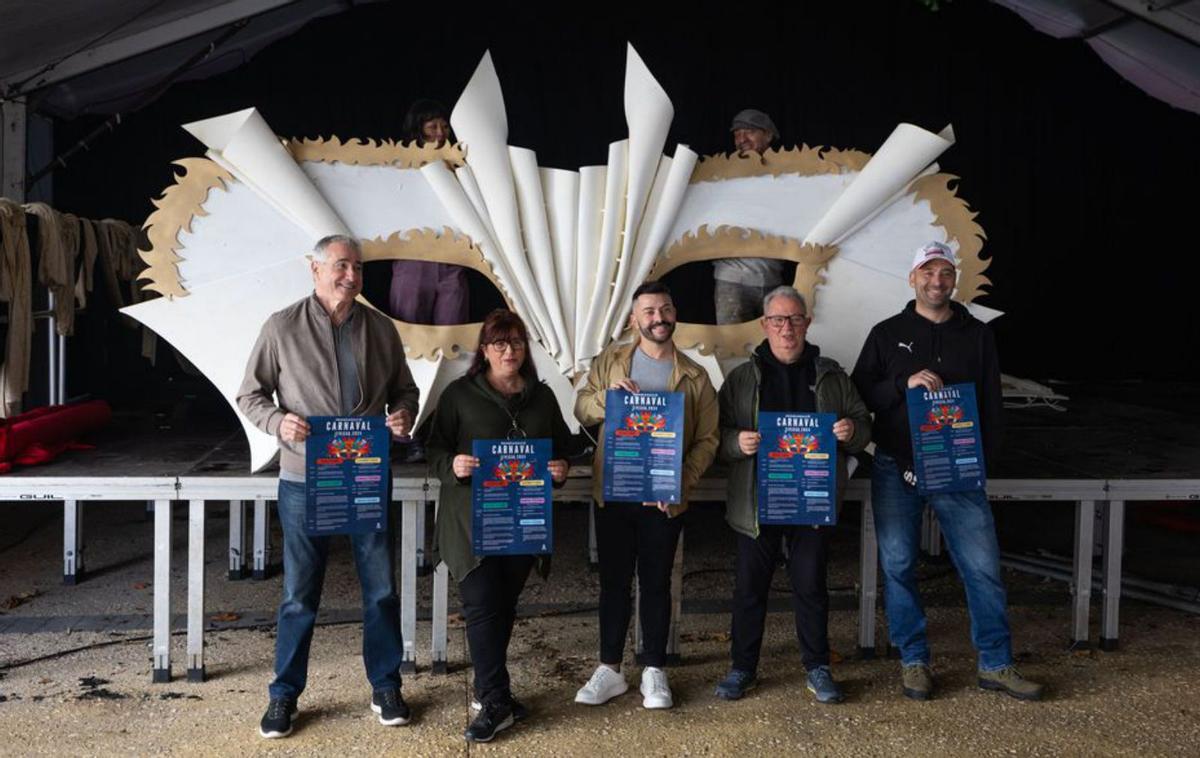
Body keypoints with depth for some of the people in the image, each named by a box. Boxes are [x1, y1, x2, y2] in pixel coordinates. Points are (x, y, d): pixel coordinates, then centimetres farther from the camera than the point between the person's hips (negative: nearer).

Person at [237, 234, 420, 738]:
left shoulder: (380, 329, 5)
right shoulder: (283, 328, -3)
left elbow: (403, 389, 14)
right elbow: (250, 394, 1)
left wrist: (403, 414, -8)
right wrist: (278, 422, -18)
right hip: (305, 482, -2)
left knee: (381, 590, 9)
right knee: (299, 595, 7)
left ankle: (386, 688, 26)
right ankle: (284, 695, 23)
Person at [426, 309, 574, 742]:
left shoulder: (542, 397, 12)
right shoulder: (460, 394, 1)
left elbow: (562, 447, 17)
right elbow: (435, 448, 0)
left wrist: (560, 469, -4)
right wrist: (453, 465, -21)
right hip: (472, 519, -3)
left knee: (504, 606, 11)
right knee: (483, 606, -7)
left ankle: (487, 691, 27)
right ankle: (497, 703, 0)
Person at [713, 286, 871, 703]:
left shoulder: (831, 376, 9)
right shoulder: (742, 378, 6)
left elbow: (864, 424, 13)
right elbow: (718, 434, 3)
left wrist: (852, 431, -10)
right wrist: (738, 442, -18)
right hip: (757, 500, 0)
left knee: (810, 583, 7)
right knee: (750, 585, 6)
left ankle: (818, 668, 21)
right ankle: (743, 667, 20)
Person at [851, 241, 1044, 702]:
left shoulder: (976, 334, 10)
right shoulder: (887, 333, 8)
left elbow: (991, 402, 10)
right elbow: (859, 393, 3)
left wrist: (981, 458, -2)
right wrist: (904, 384, -14)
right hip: (896, 470, 0)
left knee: (983, 567, -1)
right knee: (898, 568, 3)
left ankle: (996, 664, 13)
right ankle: (913, 661, 16)